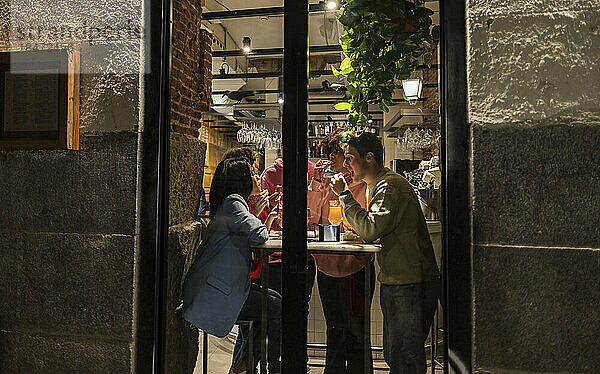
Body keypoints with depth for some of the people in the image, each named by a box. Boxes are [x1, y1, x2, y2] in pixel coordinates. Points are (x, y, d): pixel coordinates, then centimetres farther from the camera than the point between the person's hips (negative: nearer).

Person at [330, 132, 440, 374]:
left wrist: (344, 195, -18)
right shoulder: (376, 186, 17)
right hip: (395, 282, 10)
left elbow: (370, 229, -26)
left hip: (410, 284, -10)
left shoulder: (390, 186, -16)